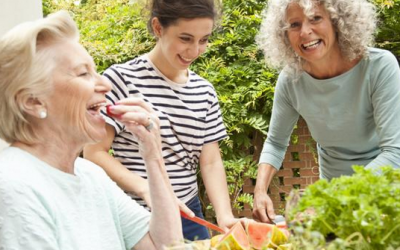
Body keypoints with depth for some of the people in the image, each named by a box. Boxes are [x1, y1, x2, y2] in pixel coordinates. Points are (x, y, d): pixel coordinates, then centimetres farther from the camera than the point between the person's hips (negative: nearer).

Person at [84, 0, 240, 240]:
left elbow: (211, 162, 3)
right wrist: (146, 189, -25)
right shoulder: (122, 79, -12)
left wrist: (225, 215, -13)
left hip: (188, 214, 5)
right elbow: (94, 153, -12)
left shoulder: (205, 91, 3)